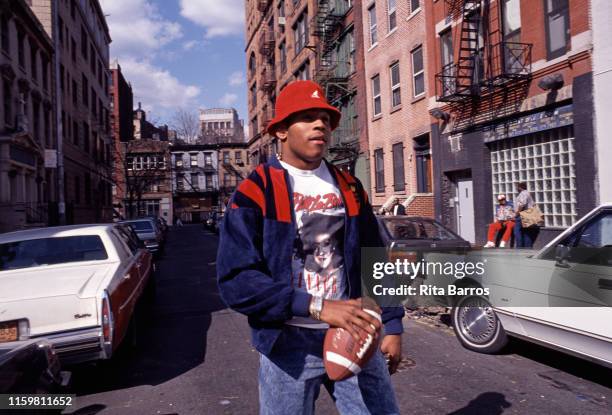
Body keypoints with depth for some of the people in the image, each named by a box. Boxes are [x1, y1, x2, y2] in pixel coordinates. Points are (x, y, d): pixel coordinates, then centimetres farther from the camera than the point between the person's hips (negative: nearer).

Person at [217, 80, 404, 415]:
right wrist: (318, 307, -23)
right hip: (289, 346, -3)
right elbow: (236, 280, -18)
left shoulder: (349, 189, 8)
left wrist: (391, 325, 9)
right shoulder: (255, 193, -9)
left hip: (355, 338, 4)